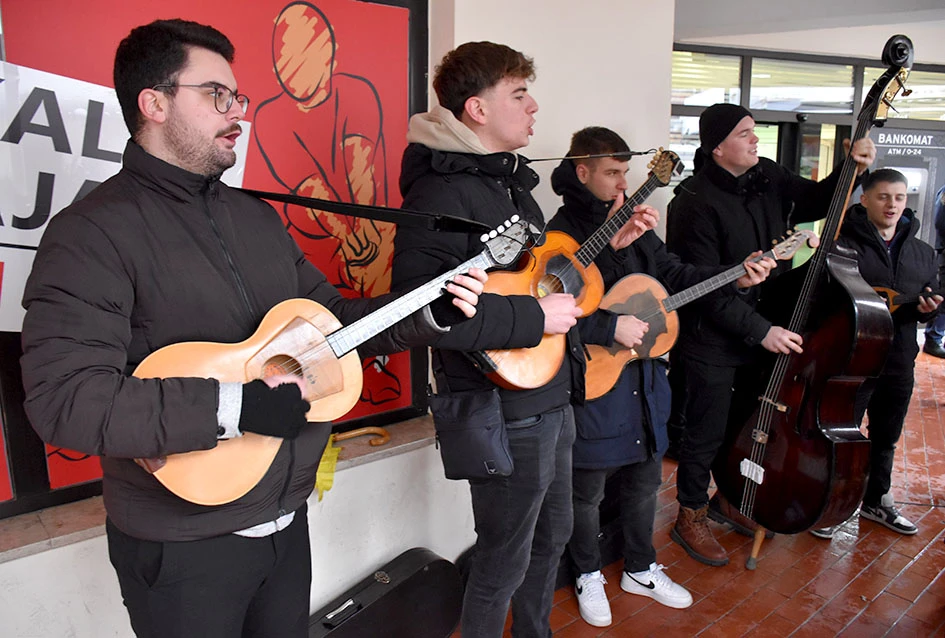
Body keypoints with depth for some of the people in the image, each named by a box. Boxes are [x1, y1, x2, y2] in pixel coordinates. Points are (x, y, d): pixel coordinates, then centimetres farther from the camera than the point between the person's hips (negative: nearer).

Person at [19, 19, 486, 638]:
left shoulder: (258, 217, 9)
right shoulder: (94, 231, -16)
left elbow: (330, 315, 13)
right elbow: (62, 398, -25)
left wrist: (429, 315, -1)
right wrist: (234, 405, -29)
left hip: (286, 516, 7)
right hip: (184, 544, -7)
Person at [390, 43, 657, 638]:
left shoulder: (513, 181, 11)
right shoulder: (442, 192, -21)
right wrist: (533, 318, -28)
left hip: (553, 396, 10)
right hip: (504, 408, -10)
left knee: (552, 535, 26)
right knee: (504, 562, 9)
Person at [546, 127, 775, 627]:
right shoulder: (560, 234, -15)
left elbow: (674, 274, 15)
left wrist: (735, 277, 4)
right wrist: (610, 327, -26)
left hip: (643, 378, 8)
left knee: (645, 478, 20)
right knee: (587, 489, 10)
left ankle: (640, 569, 41)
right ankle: (588, 575, 34)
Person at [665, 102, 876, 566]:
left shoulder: (768, 179, 2)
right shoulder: (695, 204, -21)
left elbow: (817, 201, 16)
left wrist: (852, 170, -3)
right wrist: (760, 331, -20)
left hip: (767, 330, 8)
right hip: (709, 342, -8)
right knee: (706, 433, 5)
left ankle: (727, 499, 42)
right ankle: (691, 515, 26)